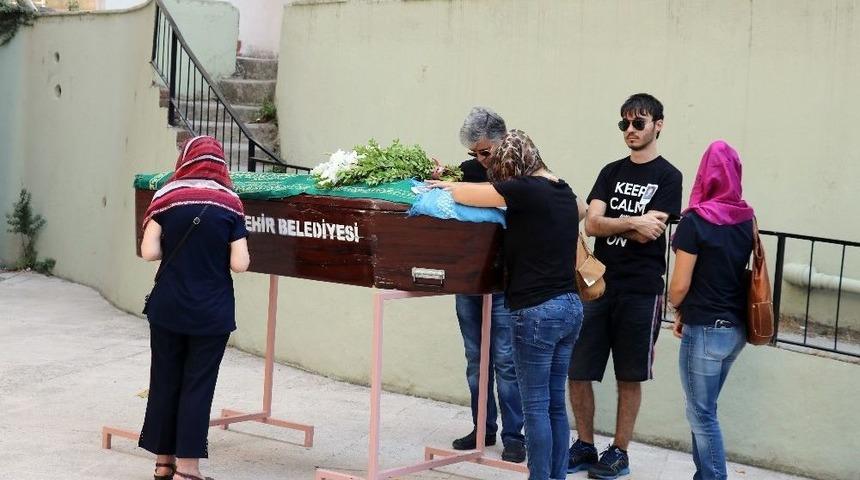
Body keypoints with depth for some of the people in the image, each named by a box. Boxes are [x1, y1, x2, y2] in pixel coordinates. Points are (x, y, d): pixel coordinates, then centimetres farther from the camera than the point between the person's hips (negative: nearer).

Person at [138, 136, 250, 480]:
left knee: (165, 381, 13)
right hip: (211, 312, -2)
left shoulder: (167, 197, -3)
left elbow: (149, 252, -8)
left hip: (167, 308, 2)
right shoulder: (229, 203, -6)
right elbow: (239, 264, -10)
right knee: (198, 385, 4)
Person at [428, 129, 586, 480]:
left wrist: (446, 186, 16)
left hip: (538, 309, -8)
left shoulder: (525, 189, -12)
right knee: (555, 403, 12)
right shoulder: (564, 191, 11)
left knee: (536, 405, -1)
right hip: (570, 306, 8)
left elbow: (465, 194, -6)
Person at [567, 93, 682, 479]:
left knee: (629, 378, 5)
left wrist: (610, 224, -1)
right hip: (599, 285, 4)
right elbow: (591, 224, 0)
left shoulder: (667, 177, -1)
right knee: (577, 371, 3)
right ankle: (585, 446, 18)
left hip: (641, 291, -4)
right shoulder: (611, 172, 12)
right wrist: (632, 222, -11)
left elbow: (649, 233, -12)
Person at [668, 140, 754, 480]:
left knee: (702, 415, 3)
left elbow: (680, 285, -13)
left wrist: (677, 308, 9)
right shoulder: (748, 219, 4)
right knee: (704, 410, 17)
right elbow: (746, 271, 12)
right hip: (737, 328, 7)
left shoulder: (696, 221, -15)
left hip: (705, 330, -7)